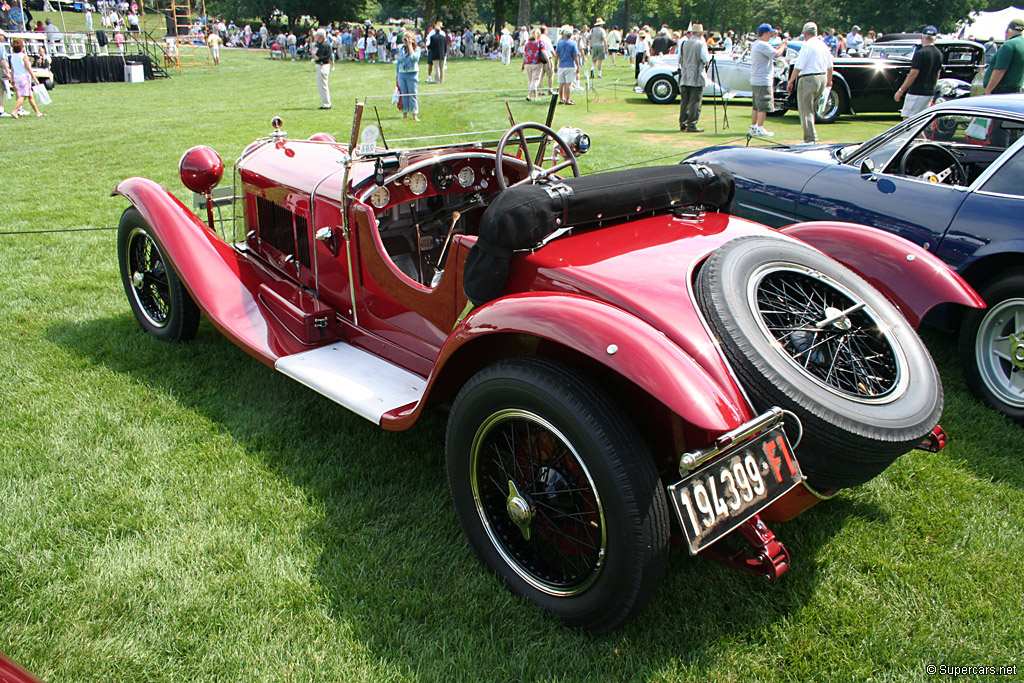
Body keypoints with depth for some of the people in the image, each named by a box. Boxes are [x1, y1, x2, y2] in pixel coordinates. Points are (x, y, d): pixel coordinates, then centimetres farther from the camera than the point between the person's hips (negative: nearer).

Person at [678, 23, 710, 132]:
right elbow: (706, 60, -9)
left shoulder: (683, 44, 8)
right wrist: (709, 55, 11)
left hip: (684, 77, 5)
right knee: (695, 102, -2)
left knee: (684, 101, 8)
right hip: (696, 78, -5)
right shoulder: (701, 44, -7)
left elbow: (679, 60, 13)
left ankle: (683, 124, 9)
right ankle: (691, 125, -5)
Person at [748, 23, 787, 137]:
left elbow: (772, 51, 21)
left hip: (755, 80, 10)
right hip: (763, 81, -10)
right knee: (763, 106, -7)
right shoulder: (763, 45, -17)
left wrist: (781, 45, 13)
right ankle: (760, 130, -6)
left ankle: (753, 128, 19)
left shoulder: (755, 44, 15)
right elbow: (777, 54, -18)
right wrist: (783, 45, -2)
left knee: (756, 106, 15)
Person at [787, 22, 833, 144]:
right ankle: (811, 136, 22)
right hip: (822, 78, 8)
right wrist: (829, 80, 34)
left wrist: (790, 82, -12)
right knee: (811, 109, 18)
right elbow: (830, 66, 21)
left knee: (806, 111, -4)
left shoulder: (808, 45, -11)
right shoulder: (823, 45, 13)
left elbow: (798, 66, -17)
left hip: (809, 79, -8)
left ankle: (810, 139, -9)